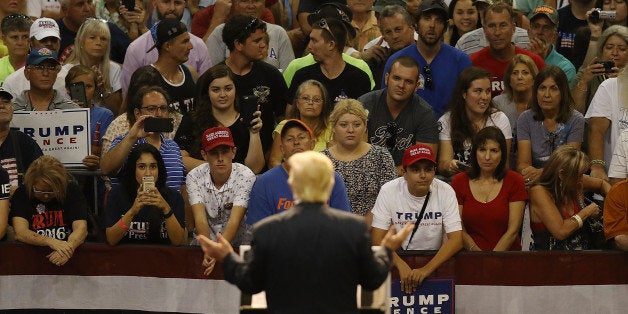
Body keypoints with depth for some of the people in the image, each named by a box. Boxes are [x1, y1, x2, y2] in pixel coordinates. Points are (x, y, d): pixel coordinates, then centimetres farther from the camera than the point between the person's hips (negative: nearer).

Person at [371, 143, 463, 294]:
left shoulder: (446, 192, -7)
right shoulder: (389, 191, -8)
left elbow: (456, 240, -13)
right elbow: (378, 239, -12)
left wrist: (426, 269, -28)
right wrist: (402, 266, -30)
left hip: (435, 260, 0)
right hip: (395, 259, 1)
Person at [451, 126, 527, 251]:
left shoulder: (515, 181, 4)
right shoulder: (459, 181, 8)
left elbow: (513, 231, -1)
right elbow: (459, 229, 4)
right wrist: (475, 251, -13)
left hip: (507, 254, 0)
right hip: (470, 257, 1)